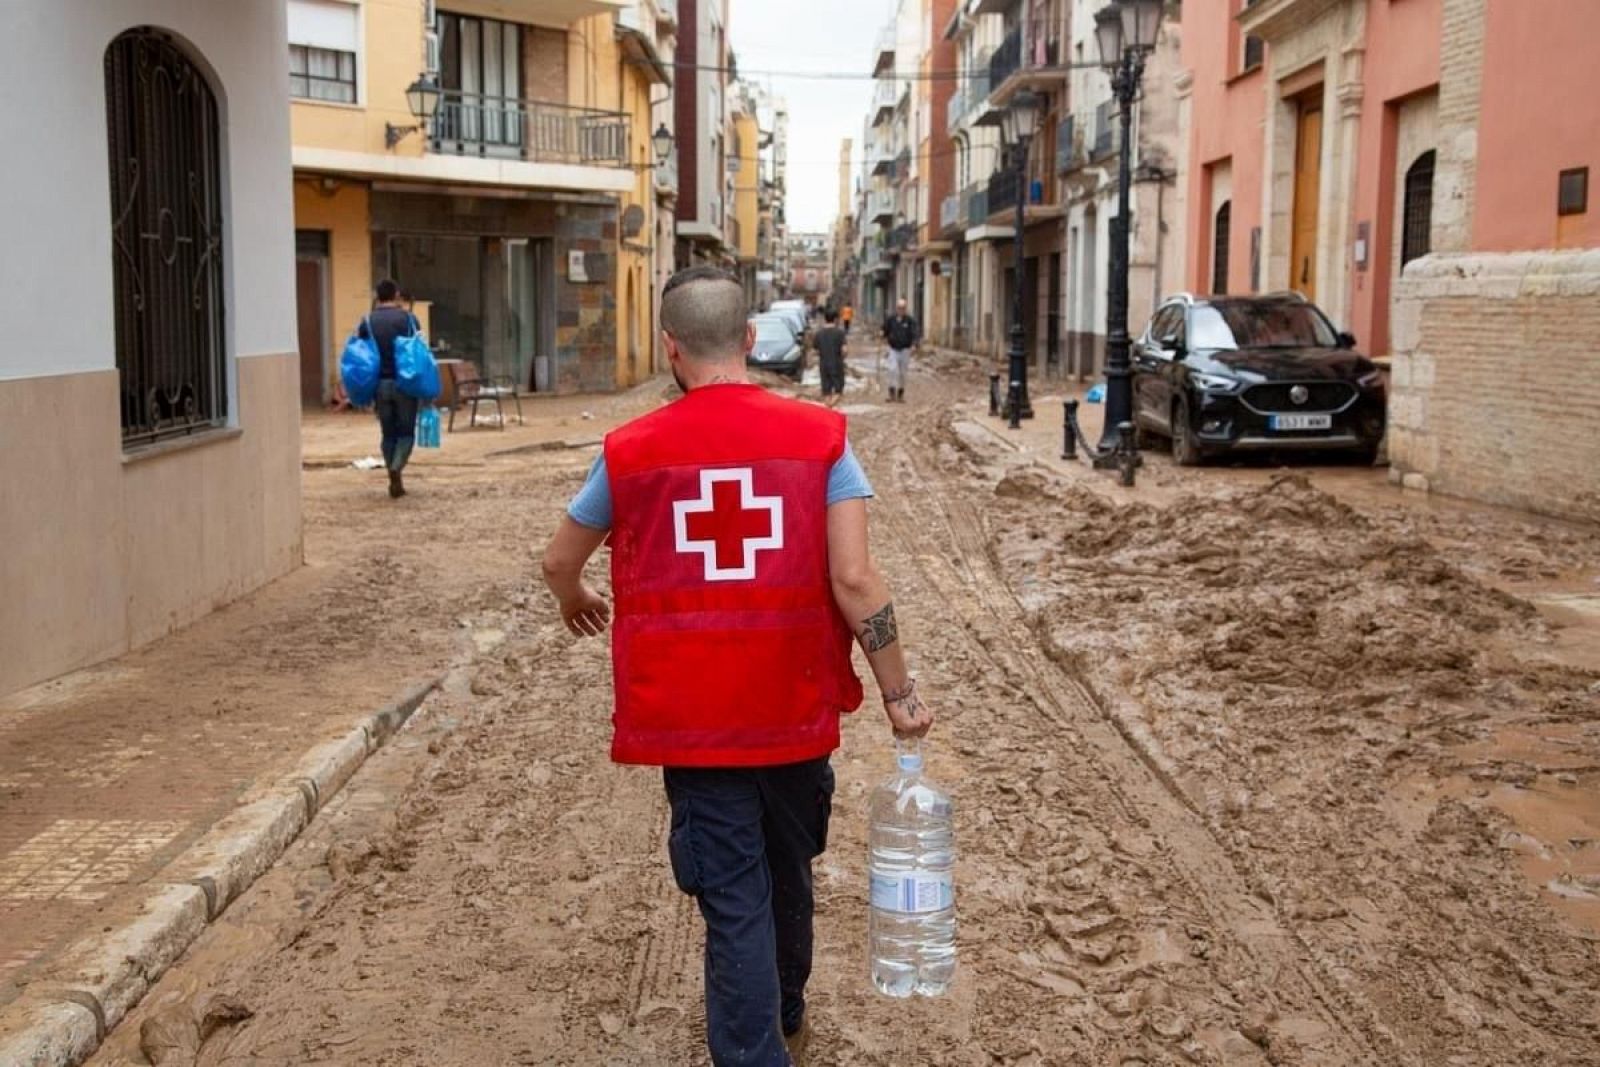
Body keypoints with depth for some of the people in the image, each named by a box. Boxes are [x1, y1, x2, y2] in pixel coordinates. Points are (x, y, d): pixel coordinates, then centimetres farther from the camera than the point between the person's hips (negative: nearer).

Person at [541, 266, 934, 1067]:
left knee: (733, 899, 7)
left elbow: (558, 561, 10)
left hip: (690, 717, -2)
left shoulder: (631, 450, -4)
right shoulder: (819, 436, -6)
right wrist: (898, 692, -3)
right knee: (786, 874, 24)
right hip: (795, 711, 2)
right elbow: (855, 580, -13)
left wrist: (577, 603, 32)